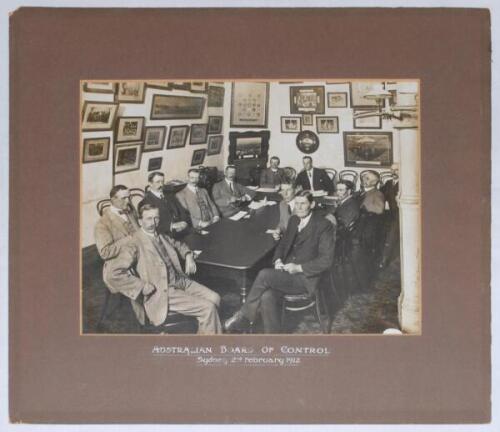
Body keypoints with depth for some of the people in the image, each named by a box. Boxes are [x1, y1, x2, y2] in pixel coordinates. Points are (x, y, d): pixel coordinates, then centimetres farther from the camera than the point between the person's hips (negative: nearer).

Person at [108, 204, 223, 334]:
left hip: (182, 281, 8)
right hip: (162, 293, -8)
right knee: (207, 308, -17)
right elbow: (116, 272, -23)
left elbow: (178, 244, 32)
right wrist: (144, 287, -21)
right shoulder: (136, 244, -14)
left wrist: (188, 256, 11)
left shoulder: (161, 236, 10)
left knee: (214, 298, -5)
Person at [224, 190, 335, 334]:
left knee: (264, 274, -27)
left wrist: (298, 268, -18)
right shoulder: (294, 220, 14)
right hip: (286, 271, 6)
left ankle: (242, 318, -10)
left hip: (305, 277, -6)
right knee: (267, 297, -26)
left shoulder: (324, 226, -7)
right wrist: (278, 260, 2)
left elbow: (326, 260, -11)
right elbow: (283, 244, 24)